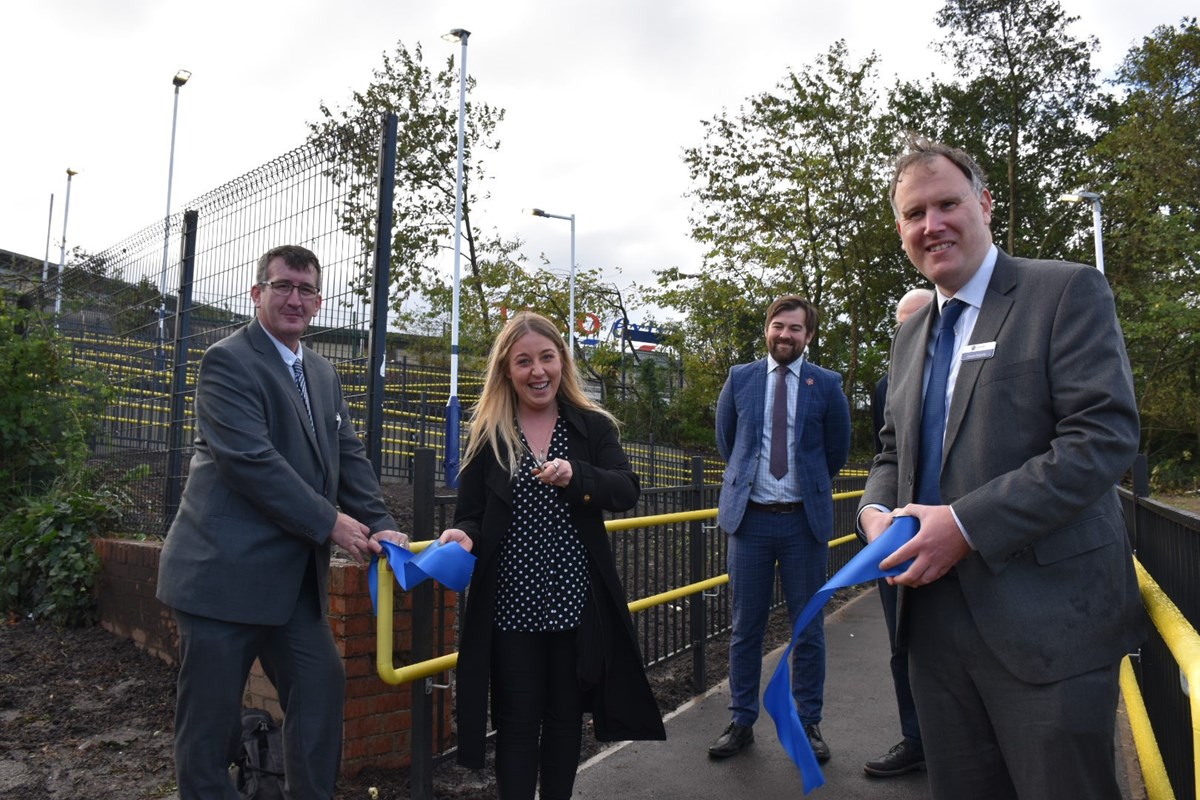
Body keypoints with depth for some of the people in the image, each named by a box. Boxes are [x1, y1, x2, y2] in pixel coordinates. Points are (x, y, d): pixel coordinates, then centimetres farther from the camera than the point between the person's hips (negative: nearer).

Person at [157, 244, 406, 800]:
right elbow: (250, 459, -20)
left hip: (295, 576, 7)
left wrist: (379, 525, -4)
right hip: (226, 570, -7)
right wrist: (330, 522, -17)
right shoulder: (227, 361, -10)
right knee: (211, 714, 5)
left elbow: (348, 457, 10)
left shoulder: (323, 375, 14)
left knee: (322, 687, 10)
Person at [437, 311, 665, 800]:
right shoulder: (488, 433, 0)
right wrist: (463, 537, -22)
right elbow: (470, 516, 1)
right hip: (511, 605, -1)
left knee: (566, 717, 16)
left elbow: (627, 491, -12)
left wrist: (574, 474, -30)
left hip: (576, 602, 1)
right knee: (517, 722, 8)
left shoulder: (593, 426, 0)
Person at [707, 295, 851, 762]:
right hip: (750, 517, 1)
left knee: (808, 628, 9)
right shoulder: (740, 379, 4)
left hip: (805, 519, -1)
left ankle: (808, 723, 23)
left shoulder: (826, 384, 0)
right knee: (746, 627, 9)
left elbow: (838, 447, 11)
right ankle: (742, 722, 21)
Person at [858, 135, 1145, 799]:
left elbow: (1105, 435, -16)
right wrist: (877, 511, -3)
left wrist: (967, 525, -21)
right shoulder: (910, 335, 15)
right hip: (936, 624, 6)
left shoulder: (1068, 292, -5)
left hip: (1046, 623, -6)